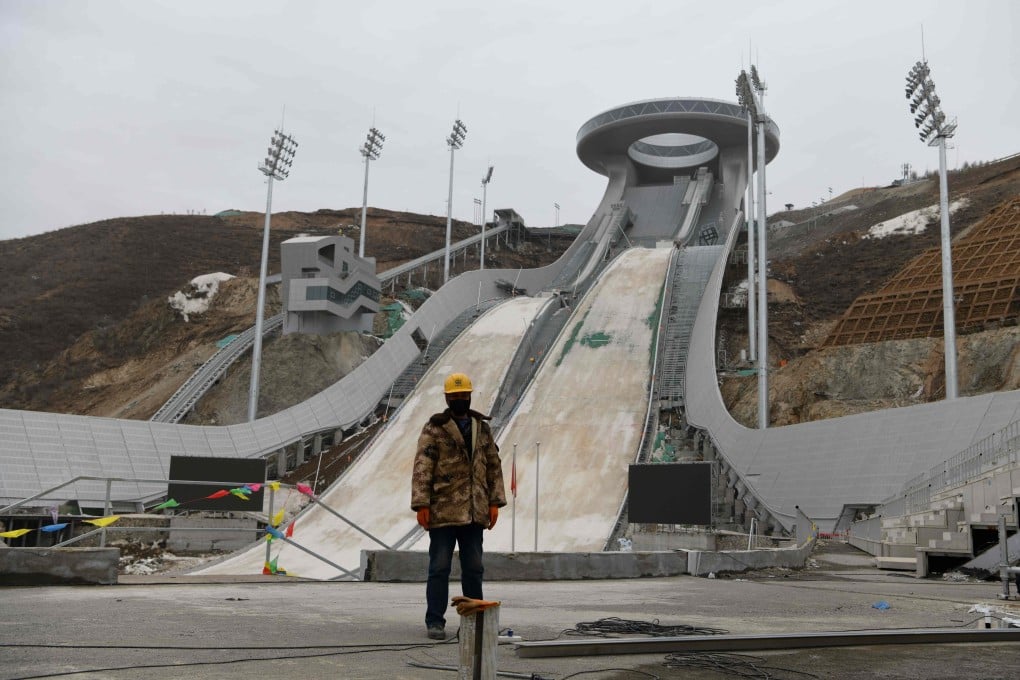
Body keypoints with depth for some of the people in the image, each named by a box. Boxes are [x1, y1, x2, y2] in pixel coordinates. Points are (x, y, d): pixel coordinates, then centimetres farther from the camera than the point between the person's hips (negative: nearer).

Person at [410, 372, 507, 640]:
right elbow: (422, 469, -8)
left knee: (474, 568, 12)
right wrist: (422, 505, -15)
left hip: (474, 513, 4)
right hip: (443, 512, -4)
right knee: (439, 567, 2)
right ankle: (435, 621, 10)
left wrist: (495, 502, 6)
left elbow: (494, 466, 13)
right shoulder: (434, 429, -3)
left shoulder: (482, 429, 12)